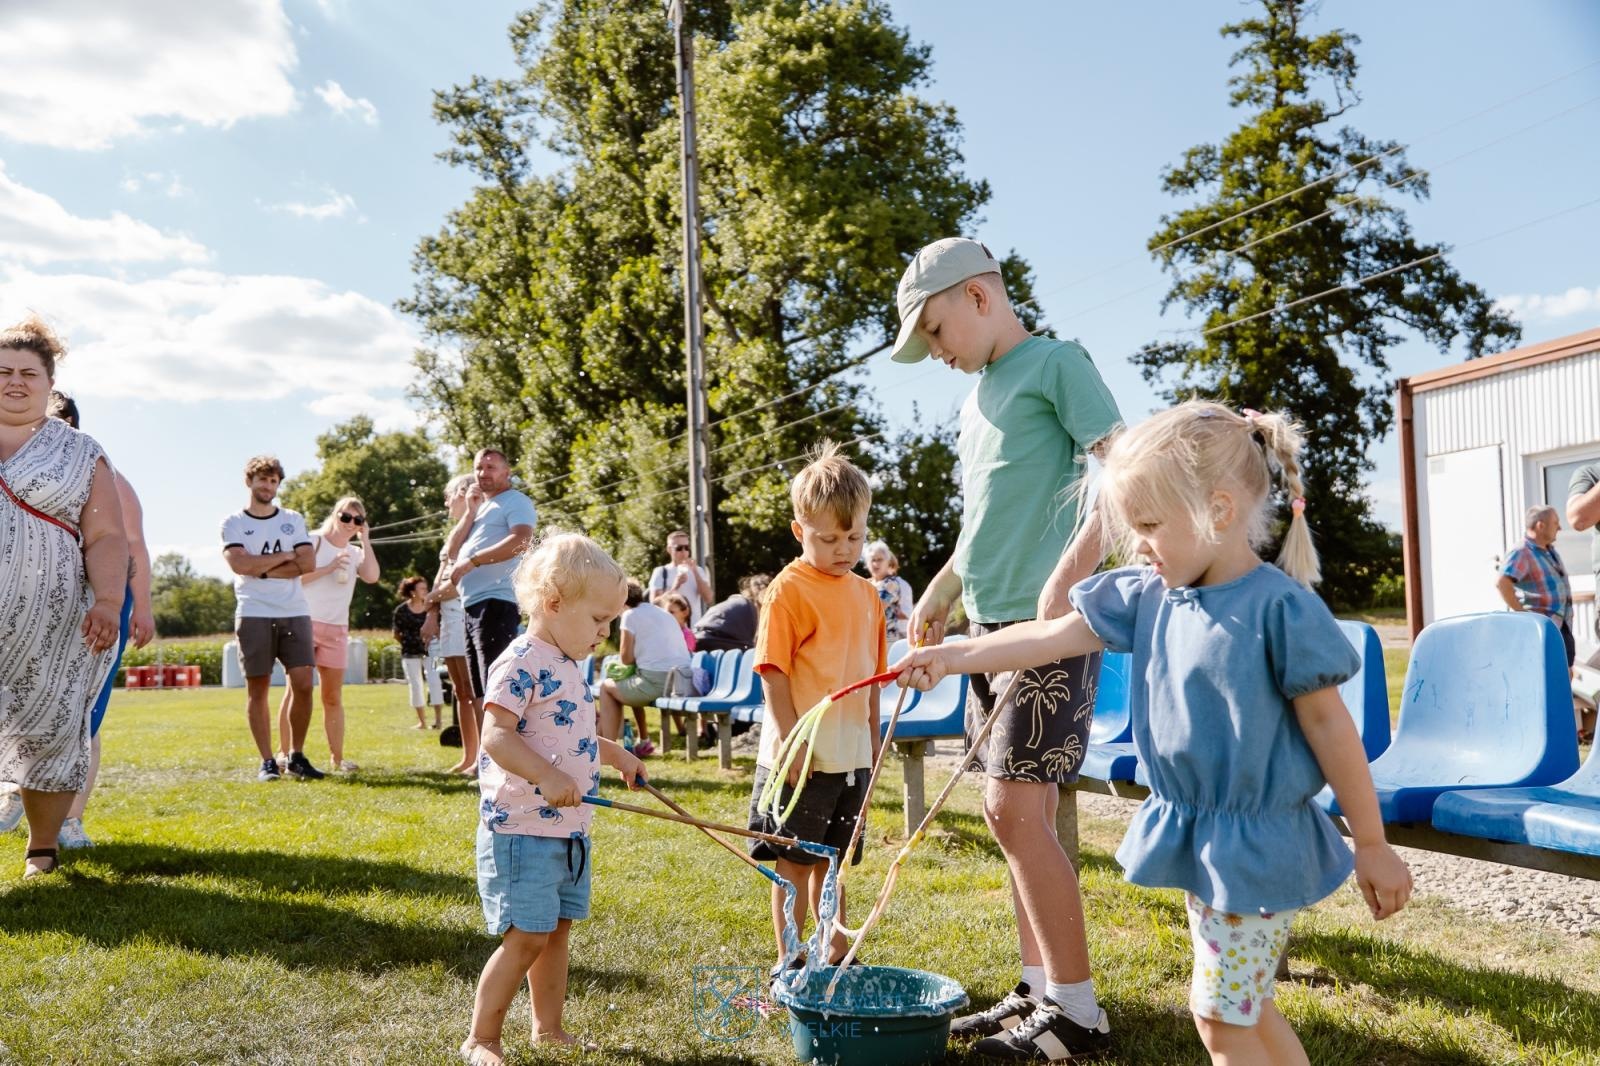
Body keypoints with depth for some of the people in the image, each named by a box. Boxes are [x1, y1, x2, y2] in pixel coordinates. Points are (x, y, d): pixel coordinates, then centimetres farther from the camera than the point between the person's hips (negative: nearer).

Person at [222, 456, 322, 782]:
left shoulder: (294, 520, 13)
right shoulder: (233, 523, 6)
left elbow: (308, 564, 0)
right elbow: (240, 564, -11)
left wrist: (262, 569, -8)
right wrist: (286, 556, -4)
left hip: (295, 613, 2)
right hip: (254, 615, -2)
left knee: (302, 684, -5)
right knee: (258, 688, 0)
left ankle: (297, 757, 8)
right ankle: (267, 761, 7)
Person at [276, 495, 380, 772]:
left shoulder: (355, 552, 14)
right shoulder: (313, 541, 2)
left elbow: (372, 577, -7)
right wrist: (330, 568, -15)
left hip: (336, 629, 4)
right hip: (306, 623, -4)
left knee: (333, 696, 5)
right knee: (297, 689, -7)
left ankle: (337, 756, 7)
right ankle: (284, 752, -1)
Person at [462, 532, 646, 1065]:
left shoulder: (569, 666, 13)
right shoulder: (521, 663, -17)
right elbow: (496, 736, -25)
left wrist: (614, 753, 21)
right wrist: (547, 777, -33)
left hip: (569, 830, 9)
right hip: (522, 829, -9)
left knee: (557, 929, 16)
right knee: (526, 937, -6)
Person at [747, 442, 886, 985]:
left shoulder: (866, 594, 9)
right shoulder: (789, 590, -12)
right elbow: (773, 673, -14)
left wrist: (873, 736, 15)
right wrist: (791, 741, -18)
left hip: (850, 753, 6)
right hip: (801, 755, -6)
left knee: (832, 861, 18)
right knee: (795, 863, 5)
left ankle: (836, 956, 30)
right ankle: (788, 965, 16)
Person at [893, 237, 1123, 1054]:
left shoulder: (1056, 364, -7)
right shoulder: (977, 396, 19)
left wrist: (1066, 577, -25)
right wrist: (941, 587, 21)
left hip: (1049, 627, -9)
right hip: (993, 625, 9)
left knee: (1015, 810, -11)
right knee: (1017, 813, 10)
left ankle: (1077, 1010, 0)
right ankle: (1037, 989, 20)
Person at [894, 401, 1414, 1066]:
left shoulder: (1279, 606, -18)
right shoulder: (1148, 595, 1)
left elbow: (1328, 724, -13)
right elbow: (1053, 636, 5)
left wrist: (1372, 844, -7)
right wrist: (951, 657, 2)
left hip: (1257, 847, -7)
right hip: (1192, 839, 7)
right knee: (1244, 1010, 17)